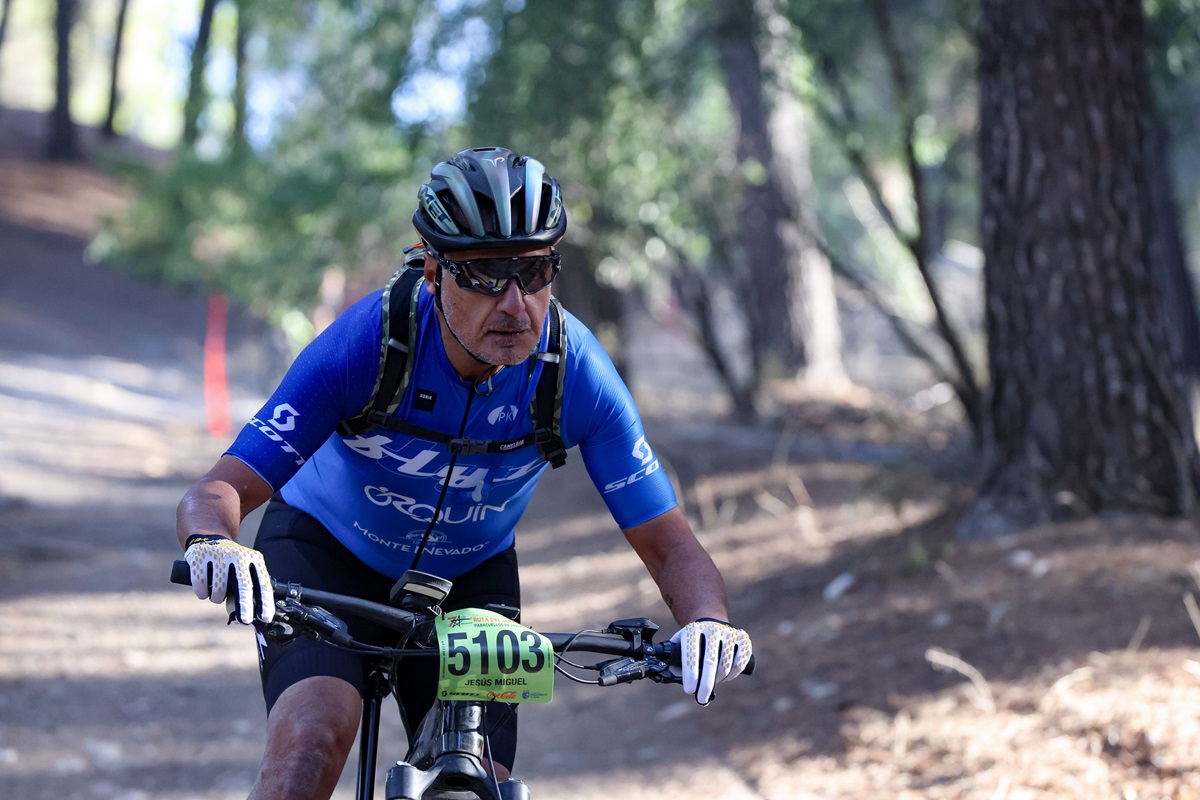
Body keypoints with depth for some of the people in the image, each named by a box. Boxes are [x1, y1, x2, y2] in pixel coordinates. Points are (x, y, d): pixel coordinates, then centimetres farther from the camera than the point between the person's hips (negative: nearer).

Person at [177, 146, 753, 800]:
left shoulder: (577, 373, -25)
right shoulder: (366, 341, -31)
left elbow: (670, 546, -20)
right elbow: (217, 491, -32)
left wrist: (708, 622, -43)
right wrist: (212, 542, -57)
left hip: (469, 578, 3)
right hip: (327, 549, -3)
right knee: (315, 738, -29)